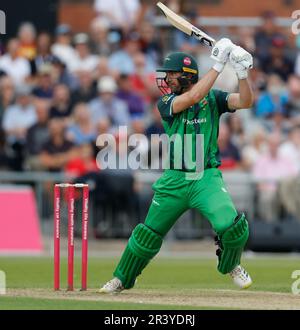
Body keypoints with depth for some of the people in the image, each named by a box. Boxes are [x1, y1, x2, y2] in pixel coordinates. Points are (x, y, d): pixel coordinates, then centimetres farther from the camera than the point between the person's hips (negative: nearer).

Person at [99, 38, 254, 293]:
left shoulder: (212, 98, 2)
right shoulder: (166, 103, -1)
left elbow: (245, 102, -11)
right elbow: (193, 96, -20)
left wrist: (242, 73, -27)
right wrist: (218, 64, -21)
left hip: (207, 178, -1)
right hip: (175, 179, 1)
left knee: (231, 225, -22)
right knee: (150, 232, 9)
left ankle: (231, 265, 10)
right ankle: (122, 279, 28)